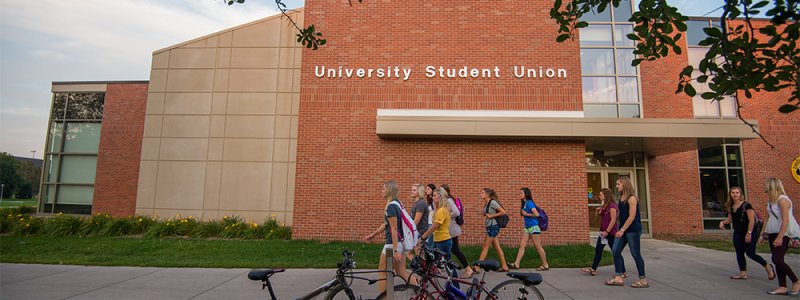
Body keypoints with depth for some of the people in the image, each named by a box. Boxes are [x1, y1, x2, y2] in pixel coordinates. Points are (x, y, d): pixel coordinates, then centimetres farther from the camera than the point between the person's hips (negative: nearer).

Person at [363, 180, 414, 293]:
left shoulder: (391, 206, -18)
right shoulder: (398, 203, 11)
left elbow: (394, 229, -22)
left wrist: (395, 250, -22)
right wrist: (372, 235, 24)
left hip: (393, 244, -9)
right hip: (402, 243, 9)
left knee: (383, 272, 7)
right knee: (401, 272, 14)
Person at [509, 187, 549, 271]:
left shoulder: (529, 203, -15)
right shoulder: (525, 203, 12)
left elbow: (536, 214, -24)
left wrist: (526, 214, -14)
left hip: (533, 227, -9)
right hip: (527, 227, 9)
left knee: (538, 247, 1)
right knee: (522, 244, 3)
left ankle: (545, 265, 14)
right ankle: (516, 264, 2)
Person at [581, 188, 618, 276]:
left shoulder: (612, 205, -14)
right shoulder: (604, 206, 13)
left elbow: (613, 219, -20)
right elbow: (601, 217, 22)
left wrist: (607, 231, -21)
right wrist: (598, 212, 2)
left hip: (610, 232, -9)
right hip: (603, 232, 9)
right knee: (598, 250, 9)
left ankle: (623, 272, 11)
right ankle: (593, 269, 13)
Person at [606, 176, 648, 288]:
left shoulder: (631, 198, -14)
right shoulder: (621, 198, 10)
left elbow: (632, 216, -18)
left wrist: (622, 230, -19)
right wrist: (621, 230, 8)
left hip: (633, 230, -8)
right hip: (624, 229, 8)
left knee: (635, 254, 0)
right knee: (615, 251, 4)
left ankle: (643, 280, 12)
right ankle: (619, 278, 9)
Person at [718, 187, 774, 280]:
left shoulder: (746, 205, -15)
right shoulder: (730, 206, 5)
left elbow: (752, 220, -18)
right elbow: (730, 219, 13)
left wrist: (749, 233, -22)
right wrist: (723, 222, -7)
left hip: (750, 232, -7)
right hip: (738, 233, 7)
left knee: (750, 253, -5)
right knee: (739, 253, 7)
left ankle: (768, 267, 19)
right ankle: (743, 273, 13)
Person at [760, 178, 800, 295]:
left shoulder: (782, 200, -13)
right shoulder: (771, 201, 12)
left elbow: (786, 221, -19)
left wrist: (780, 237, -24)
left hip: (783, 234, -8)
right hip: (772, 234, 8)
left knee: (777, 259, -13)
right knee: (777, 261, 6)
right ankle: (782, 287, 9)